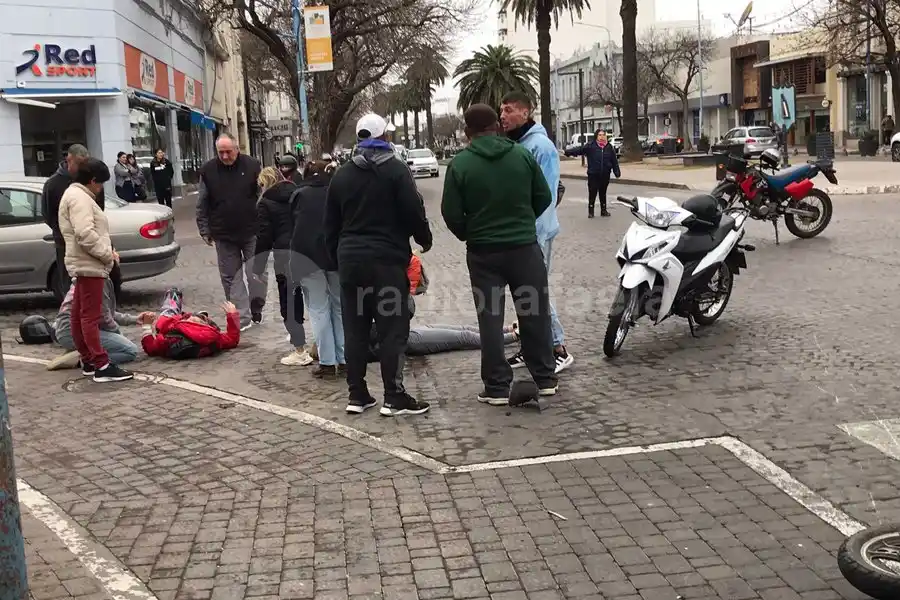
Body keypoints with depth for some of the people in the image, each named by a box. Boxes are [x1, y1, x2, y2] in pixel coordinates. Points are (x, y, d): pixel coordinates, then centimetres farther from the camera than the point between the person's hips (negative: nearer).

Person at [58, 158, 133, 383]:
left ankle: (88, 360, 22)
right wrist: (107, 254, -18)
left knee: (80, 315, 13)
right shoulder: (79, 198, -16)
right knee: (91, 316, -12)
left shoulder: (76, 195, 19)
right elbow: (85, 234, -27)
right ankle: (101, 366, -12)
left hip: (84, 264, 11)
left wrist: (106, 249, 10)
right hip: (89, 264, -11)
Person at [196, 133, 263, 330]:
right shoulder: (208, 170, 1)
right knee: (231, 277, 3)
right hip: (224, 235, 2)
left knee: (255, 273, 2)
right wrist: (205, 230, 5)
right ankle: (242, 318, 9)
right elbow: (202, 204, 7)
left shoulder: (252, 165, -3)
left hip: (251, 232, -2)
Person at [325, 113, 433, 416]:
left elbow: (330, 224, 13)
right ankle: (394, 397, -3)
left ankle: (357, 395, 11)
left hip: (350, 260, 5)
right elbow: (414, 212, -9)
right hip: (387, 260, -5)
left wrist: (337, 258, 21)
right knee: (392, 329, -2)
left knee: (354, 330, 9)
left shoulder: (341, 175, 11)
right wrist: (424, 238, 8)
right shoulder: (396, 170, -5)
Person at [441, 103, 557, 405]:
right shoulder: (522, 154, -2)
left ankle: (497, 387, 7)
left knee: (490, 318, 6)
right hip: (524, 246, 1)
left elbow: (451, 213, -7)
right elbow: (544, 197, 3)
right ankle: (544, 378, 20)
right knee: (535, 313, 12)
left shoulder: (460, 164, -8)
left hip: (483, 251, -1)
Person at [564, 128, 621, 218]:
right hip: (593, 174, -3)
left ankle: (603, 210, 24)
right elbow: (580, 149, -17)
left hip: (605, 175, 3)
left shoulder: (609, 147, 3)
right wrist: (568, 152, -29)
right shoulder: (590, 145, -7)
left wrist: (617, 172, 4)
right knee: (592, 193, 0)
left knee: (603, 193, 14)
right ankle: (591, 211, 10)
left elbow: (614, 161, 7)